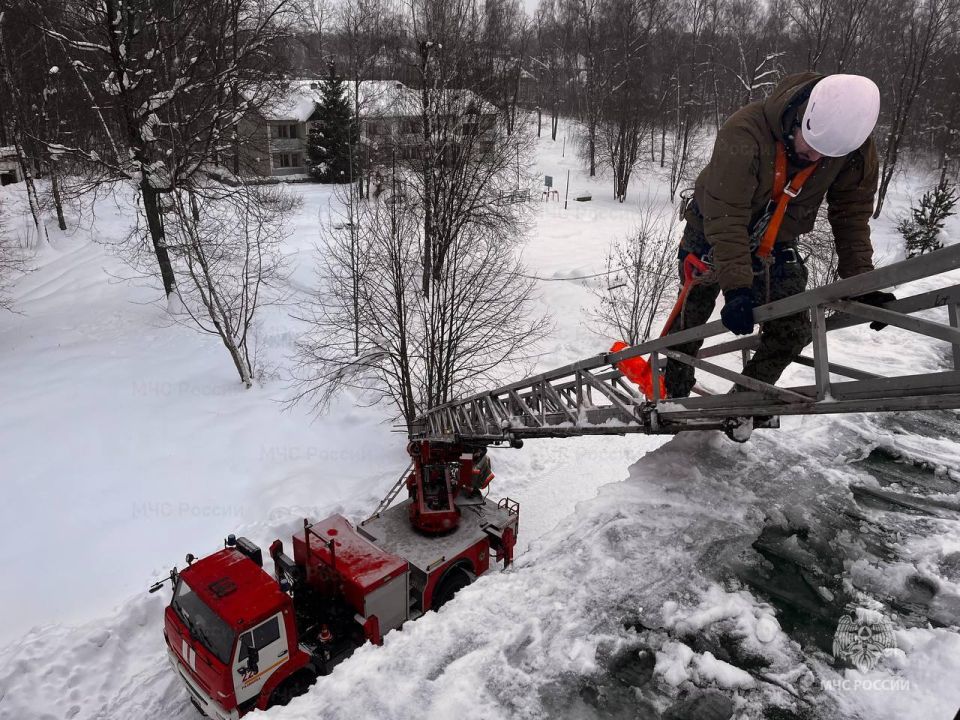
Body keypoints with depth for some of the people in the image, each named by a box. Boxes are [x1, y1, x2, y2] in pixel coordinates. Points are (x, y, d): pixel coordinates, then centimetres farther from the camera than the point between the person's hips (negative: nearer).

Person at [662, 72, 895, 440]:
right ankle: (672, 396, 28)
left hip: (776, 246, 4)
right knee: (690, 323, 6)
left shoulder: (857, 150, -19)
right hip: (712, 237, -3)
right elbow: (725, 215, -35)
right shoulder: (744, 132, -34)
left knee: (792, 332, -6)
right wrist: (736, 286, -41)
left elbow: (851, 216, -9)